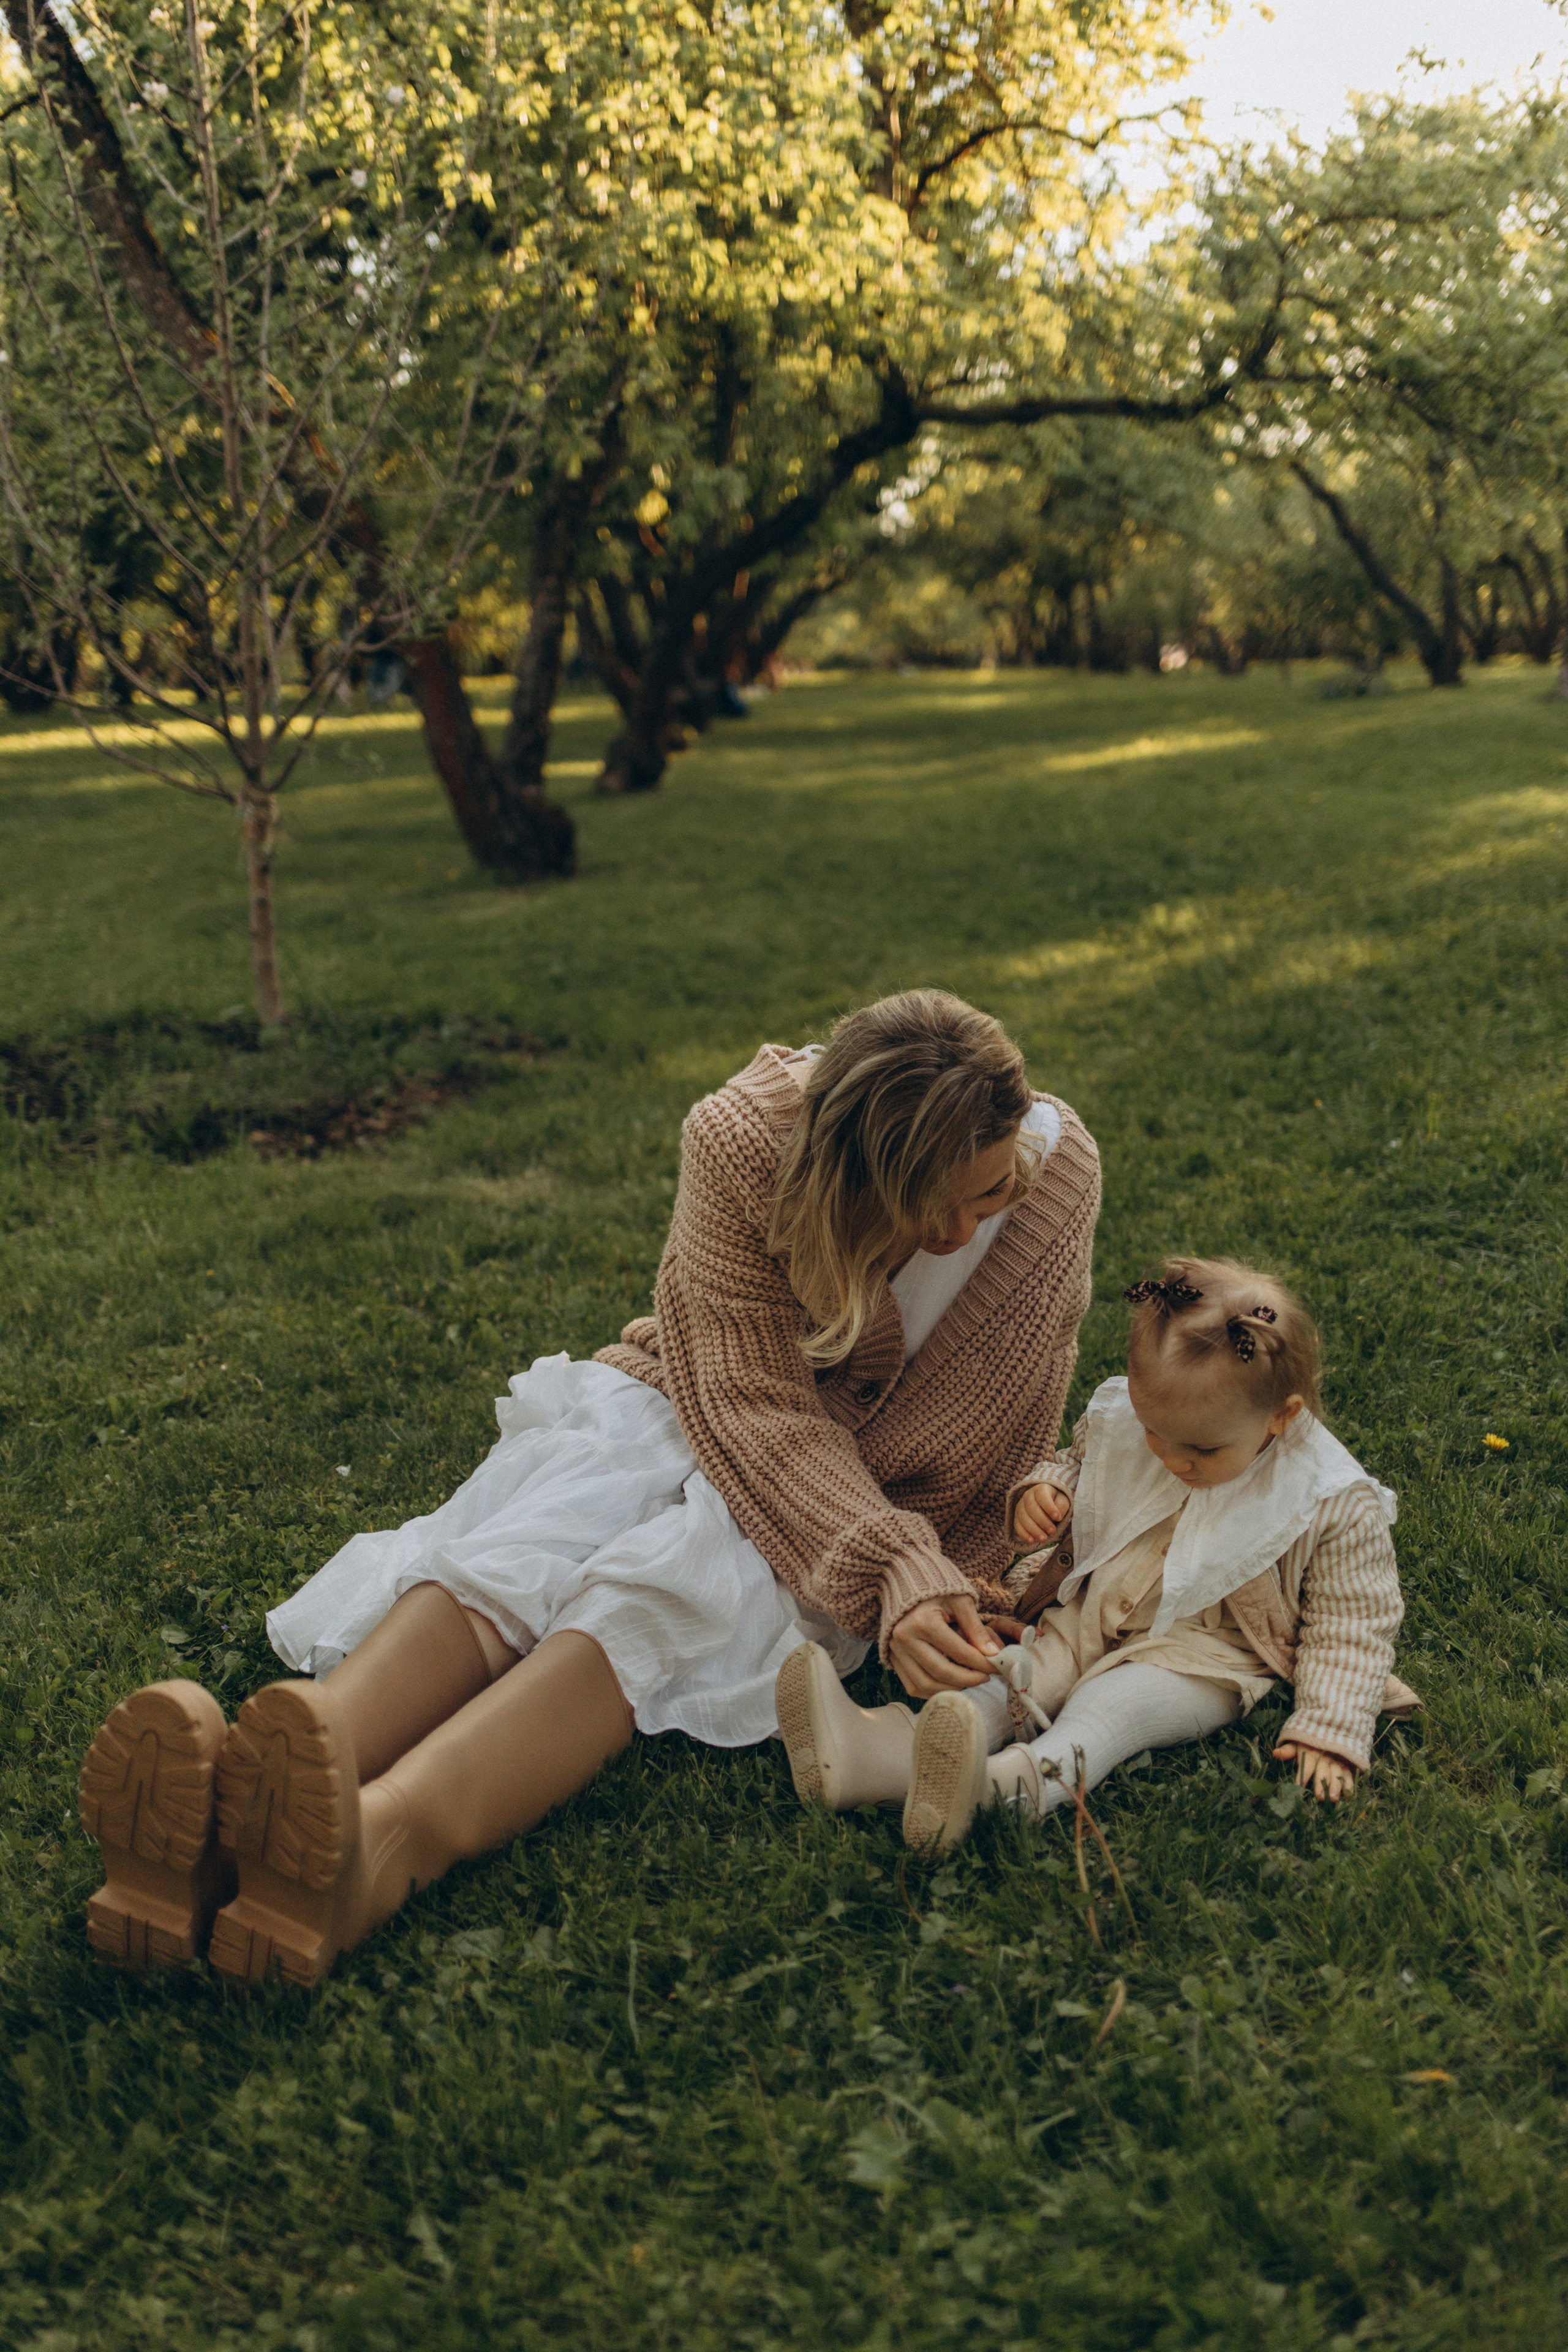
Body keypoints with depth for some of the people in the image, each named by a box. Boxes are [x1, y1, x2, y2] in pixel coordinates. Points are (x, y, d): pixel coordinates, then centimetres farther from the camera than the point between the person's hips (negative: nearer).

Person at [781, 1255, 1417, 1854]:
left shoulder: (1337, 1507, -16)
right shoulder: (1118, 1422, -5)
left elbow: (1351, 1624, -9)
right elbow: (1075, 1464, 15)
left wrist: (1329, 1731, -18)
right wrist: (1042, 1493, -8)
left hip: (1206, 1659, -5)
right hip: (1091, 1621, 5)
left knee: (1112, 1707, -34)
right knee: (1006, 1678, -22)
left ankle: (1011, 1785, -62)